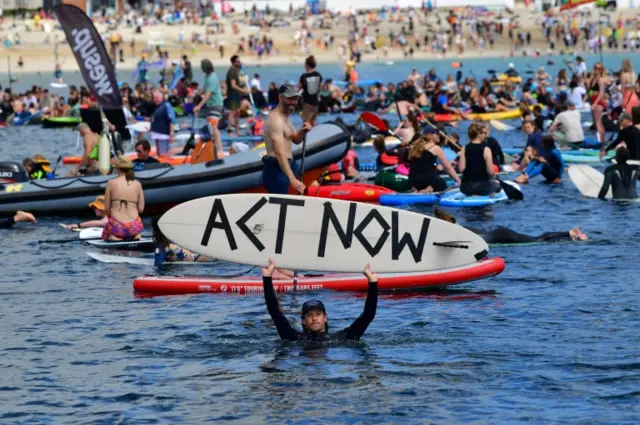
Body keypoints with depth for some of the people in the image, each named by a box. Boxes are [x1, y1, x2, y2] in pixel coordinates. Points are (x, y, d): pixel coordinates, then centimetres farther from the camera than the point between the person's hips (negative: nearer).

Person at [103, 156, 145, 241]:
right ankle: (136, 237, 4)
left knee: (106, 235, 27)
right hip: (134, 226, 3)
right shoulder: (137, 184, 3)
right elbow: (141, 209, 2)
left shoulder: (111, 183, -3)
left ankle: (115, 238, -3)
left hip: (117, 225, -3)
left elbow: (107, 208, -1)